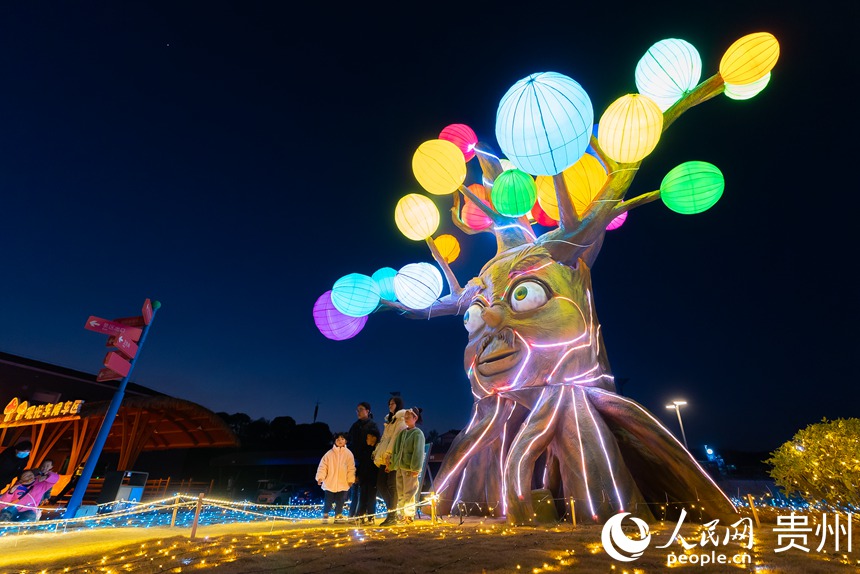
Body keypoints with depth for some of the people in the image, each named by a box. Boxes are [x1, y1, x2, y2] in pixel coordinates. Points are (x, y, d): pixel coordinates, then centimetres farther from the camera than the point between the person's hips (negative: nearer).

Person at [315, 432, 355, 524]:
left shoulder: (348, 454, 0)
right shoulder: (329, 454, -1)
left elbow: (351, 468, -1)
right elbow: (323, 466, -2)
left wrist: (350, 479, -7)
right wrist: (320, 477, -13)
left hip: (343, 483, 1)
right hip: (330, 482, 0)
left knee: (340, 502, 7)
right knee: (328, 501, 5)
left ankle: (338, 516, 22)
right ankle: (325, 516, 25)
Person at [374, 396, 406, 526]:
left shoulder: (402, 420, -3)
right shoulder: (389, 421, 23)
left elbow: (396, 438, -14)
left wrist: (389, 454, -21)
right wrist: (377, 453, 12)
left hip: (393, 457, -8)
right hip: (385, 457, 8)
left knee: (392, 485, -7)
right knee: (380, 484, 5)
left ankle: (392, 515, 0)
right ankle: (392, 511, 14)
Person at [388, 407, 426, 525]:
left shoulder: (417, 433, -10)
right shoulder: (402, 432, 12)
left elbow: (418, 452, -15)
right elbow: (395, 449, 17)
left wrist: (415, 468, -20)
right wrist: (392, 464, 13)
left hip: (410, 468, -8)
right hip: (400, 467, 8)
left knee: (408, 493, -1)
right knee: (401, 493, 14)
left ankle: (409, 517, 10)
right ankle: (403, 515, 25)